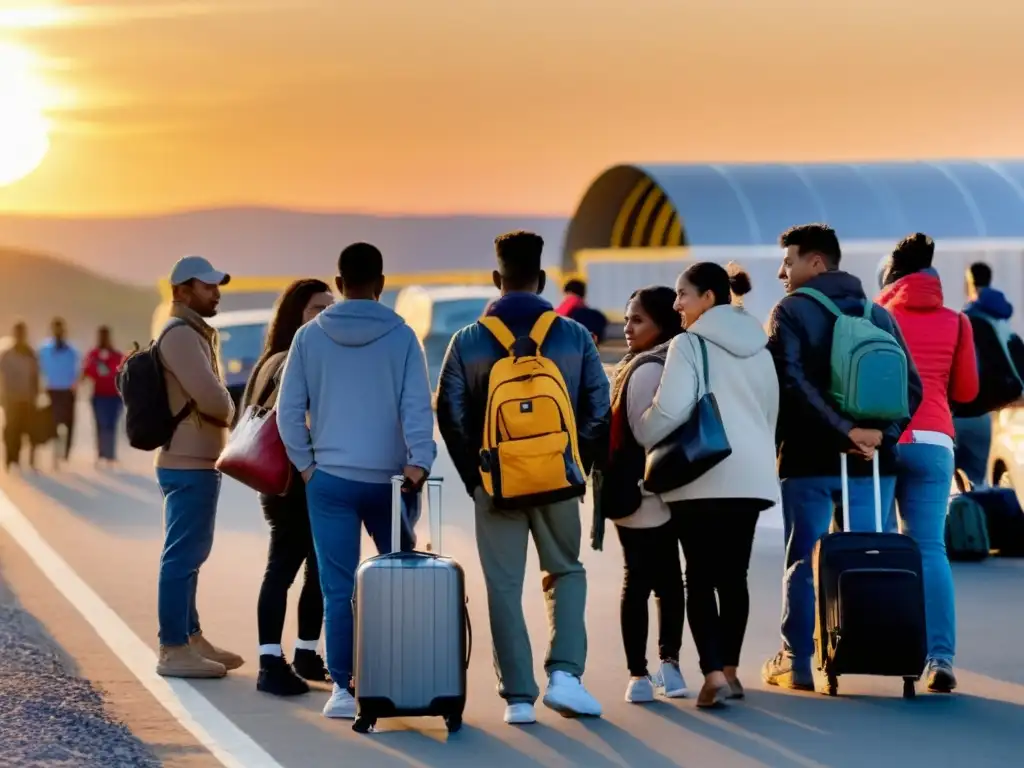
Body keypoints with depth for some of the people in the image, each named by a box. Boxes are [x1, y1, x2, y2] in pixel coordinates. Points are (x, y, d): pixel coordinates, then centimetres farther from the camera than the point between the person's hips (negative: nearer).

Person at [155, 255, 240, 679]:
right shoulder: (180, 334, -15)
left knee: (189, 555, 17)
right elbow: (214, 400, -22)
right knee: (182, 557, -7)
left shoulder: (194, 333, 18)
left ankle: (190, 637, 25)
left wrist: (222, 409, -2)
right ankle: (174, 651, -5)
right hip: (188, 465, -11)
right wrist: (229, 412, -1)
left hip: (195, 462, 11)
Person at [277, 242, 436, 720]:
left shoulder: (310, 336, 0)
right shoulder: (400, 336, -3)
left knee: (338, 588, 2)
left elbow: (288, 410, 0)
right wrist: (420, 461, -13)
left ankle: (343, 688, 0)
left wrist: (305, 464, 7)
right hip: (389, 480, 0)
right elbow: (417, 407, -10)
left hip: (330, 480, 0)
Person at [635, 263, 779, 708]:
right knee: (733, 575, 14)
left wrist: (642, 438, 0)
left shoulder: (689, 344, -7)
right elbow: (772, 412, 22)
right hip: (751, 475, 6)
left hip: (702, 476, -6)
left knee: (701, 577, -2)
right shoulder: (759, 348, 15)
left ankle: (714, 674, -14)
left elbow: (671, 409, -17)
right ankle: (729, 669, 16)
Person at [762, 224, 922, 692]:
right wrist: (880, 434, -6)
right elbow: (912, 386, 2)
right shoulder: (878, 314, 10)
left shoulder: (791, 312, -3)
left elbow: (793, 383, -17)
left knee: (803, 563, 4)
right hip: (870, 461, 3)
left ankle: (797, 663, 4)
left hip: (810, 460, -3)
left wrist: (844, 431, -19)